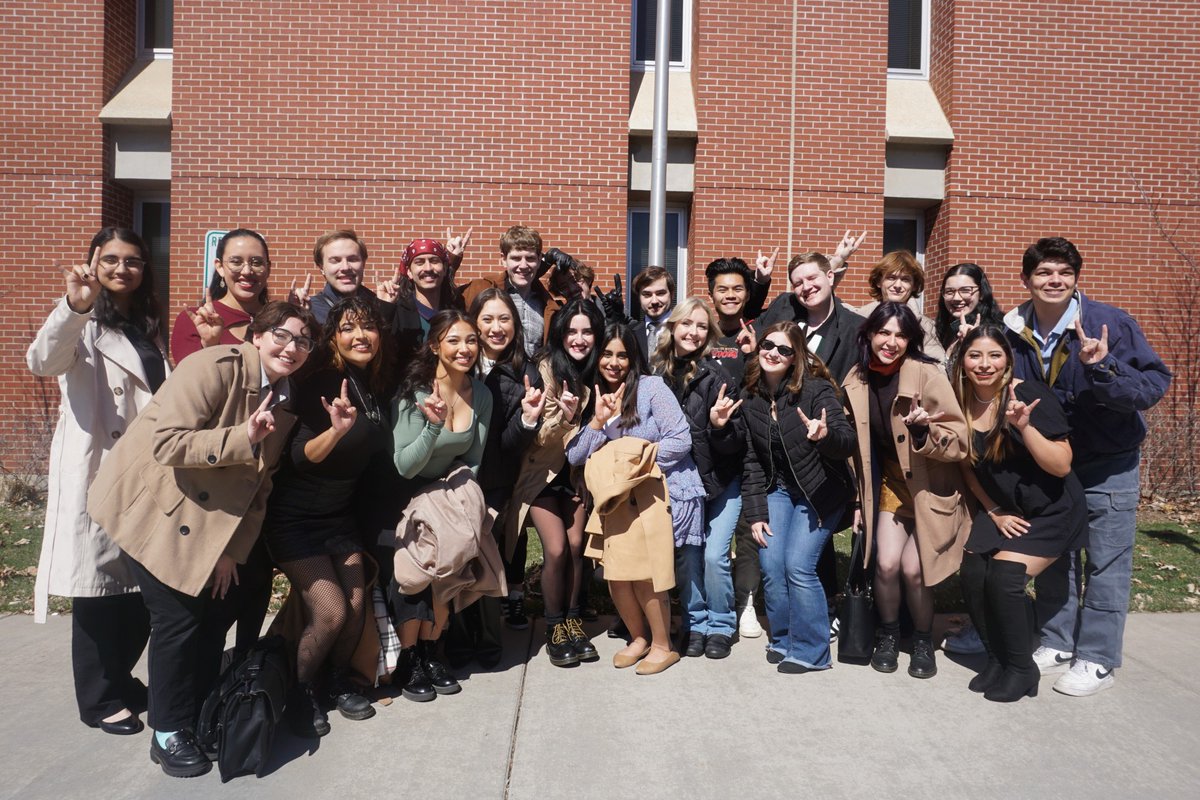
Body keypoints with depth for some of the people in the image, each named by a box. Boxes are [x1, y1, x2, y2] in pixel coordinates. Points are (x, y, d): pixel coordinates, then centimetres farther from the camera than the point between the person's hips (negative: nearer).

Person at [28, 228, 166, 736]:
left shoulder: (147, 326, 16)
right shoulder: (83, 324, -6)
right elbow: (42, 363, -29)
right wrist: (74, 306, -43)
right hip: (94, 476, -6)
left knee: (141, 589, 13)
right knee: (98, 591, 2)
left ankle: (120, 680, 32)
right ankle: (97, 700, 17)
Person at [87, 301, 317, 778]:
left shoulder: (286, 400, 1)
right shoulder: (215, 368, -21)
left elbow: (259, 482, 4)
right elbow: (166, 444, -28)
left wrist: (234, 550, 1)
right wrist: (241, 437, -36)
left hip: (208, 518, 8)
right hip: (154, 506, -7)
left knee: (221, 607, 9)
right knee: (177, 617, -6)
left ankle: (200, 716, 30)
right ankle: (168, 734, 14)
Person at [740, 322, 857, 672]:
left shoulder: (816, 389, -16)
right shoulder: (750, 397, -2)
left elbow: (848, 442, -21)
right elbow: (751, 459, 1)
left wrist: (825, 436, -44)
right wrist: (755, 512, -2)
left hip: (820, 490, -4)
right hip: (778, 488, 4)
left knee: (798, 565, -13)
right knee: (770, 565, -5)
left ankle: (810, 650, 5)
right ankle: (783, 639, 18)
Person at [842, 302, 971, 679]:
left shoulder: (927, 375, -19)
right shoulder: (857, 381, -5)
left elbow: (959, 441, -17)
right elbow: (856, 447, 6)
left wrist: (924, 431, -36)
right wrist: (858, 500, 9)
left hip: (931, 488, -3)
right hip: (891, 483, 3)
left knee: (913, 569, -10)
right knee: (886, 563, -9)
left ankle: (923, 639, 18)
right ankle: (889, 634, 19)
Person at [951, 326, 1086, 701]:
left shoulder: (1030, 394, -21)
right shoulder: (961, 404, -7)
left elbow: (1061, 467, -22)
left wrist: (1024, 426, -35)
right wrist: (994, 511, 1)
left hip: (1050, 511, -5)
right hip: (1002, 509, 5)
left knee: (1003, 577, -19)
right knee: (972, 575, -10)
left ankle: (1021, 668, 4)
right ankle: (997, 658, 14)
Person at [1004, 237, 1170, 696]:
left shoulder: (1111, 323, -18)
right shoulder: (1013, 331, -6)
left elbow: (1154, 385, -24)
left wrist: (1102, 367, -39)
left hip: (1107, 463, -4)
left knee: (1107, 563, 3)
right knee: (1052, 556, 13)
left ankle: (1097, 660, 15)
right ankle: (1057, 643, 28)